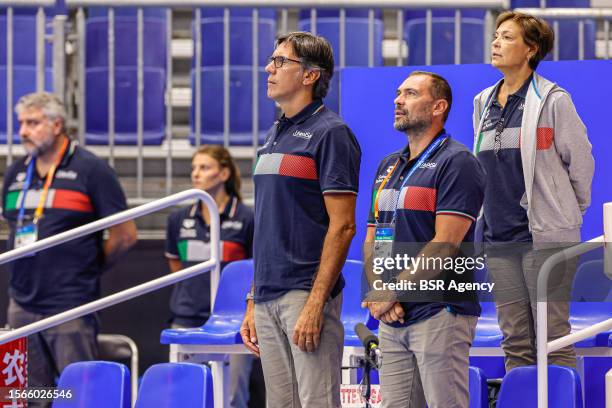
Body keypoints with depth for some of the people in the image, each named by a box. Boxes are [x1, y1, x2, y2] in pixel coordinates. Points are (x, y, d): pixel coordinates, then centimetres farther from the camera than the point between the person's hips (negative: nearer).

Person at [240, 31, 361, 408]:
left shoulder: (330, 133, -8)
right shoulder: (275, 136, 18)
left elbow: (342, 225, -14)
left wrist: (316, 303, -20)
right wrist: (253, 301, 17)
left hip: (306, 293, -8)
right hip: (269, 299, 8)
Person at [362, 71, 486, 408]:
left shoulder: (457, 162, -7)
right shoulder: (388, 166, 19)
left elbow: (445, 245, -15)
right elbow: (372, 241, 17)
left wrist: (391, 292, -14)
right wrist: (378, 295, -2)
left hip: (439, 313, -8)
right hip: (391, 318, 8)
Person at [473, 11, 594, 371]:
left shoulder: (552, 100, -6)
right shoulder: (484, 102, 13)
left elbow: (580, 159, 1)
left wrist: (571, 212, 10)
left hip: (545, 234, -6)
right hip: (499, 236, 6)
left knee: (553, 337, -5)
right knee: (515, 340, 7)